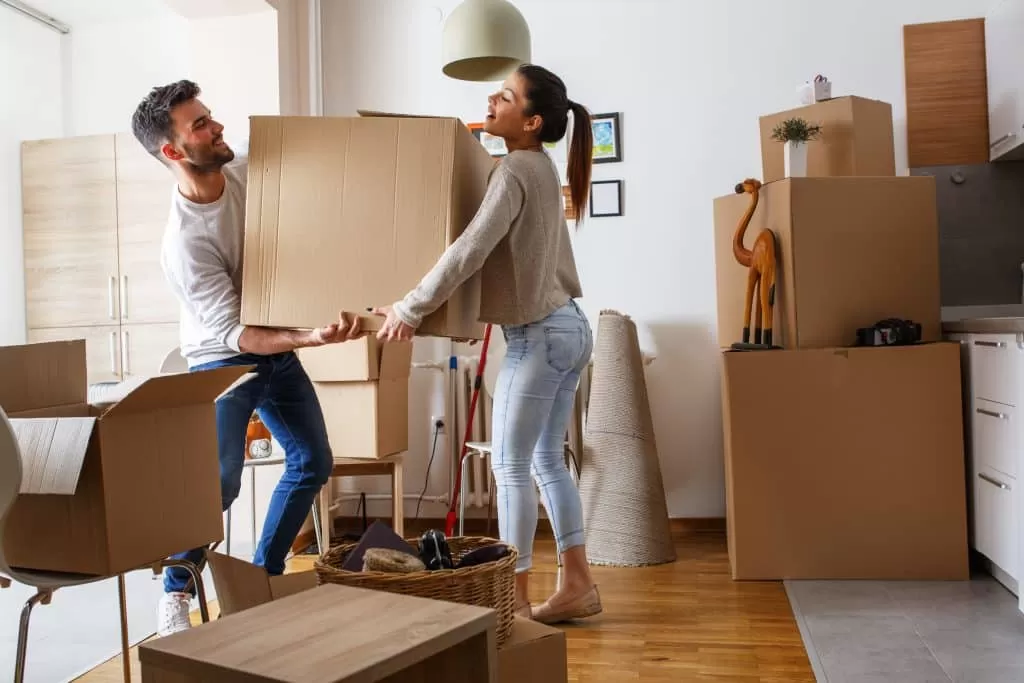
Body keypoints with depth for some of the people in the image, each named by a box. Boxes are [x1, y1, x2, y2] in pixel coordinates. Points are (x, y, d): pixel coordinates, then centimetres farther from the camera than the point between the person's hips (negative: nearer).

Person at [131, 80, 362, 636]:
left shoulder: (246, 171, -12)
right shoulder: (183, 242, -31)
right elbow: (234, 335, -30)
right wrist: (313, 337, -43)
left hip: (277, 348, 7)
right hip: (224, 360, -7)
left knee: (313, 461, 9)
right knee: (219, 480, -18)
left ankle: (263, 575, 25)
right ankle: (176, 592, 7)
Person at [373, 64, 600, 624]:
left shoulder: (515, 170, -16)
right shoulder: (541, 167, 14)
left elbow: (469, 252, -24)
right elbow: (501, 245, 29)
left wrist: (410, 308, -17)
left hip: (539, 335, -10)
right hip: (568, 327, 10)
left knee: (511, 468, 0)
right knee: (548, 462, 14)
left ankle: (516, 599, 9)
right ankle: (577, 585, 21)